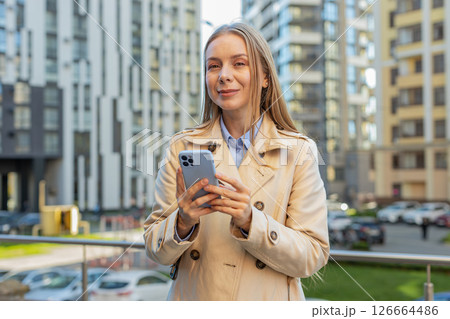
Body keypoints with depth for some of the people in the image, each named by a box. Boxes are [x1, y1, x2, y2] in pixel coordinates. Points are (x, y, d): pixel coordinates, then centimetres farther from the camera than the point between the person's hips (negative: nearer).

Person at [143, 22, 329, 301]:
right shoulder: (182, 147, -5)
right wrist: (183, 223, -24)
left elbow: (312, 258, -12)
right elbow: (156, 251, -4)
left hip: (267, 299, -1)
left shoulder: (299, 152, -9)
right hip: (193, 297, 1)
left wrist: (249, 222, -26)